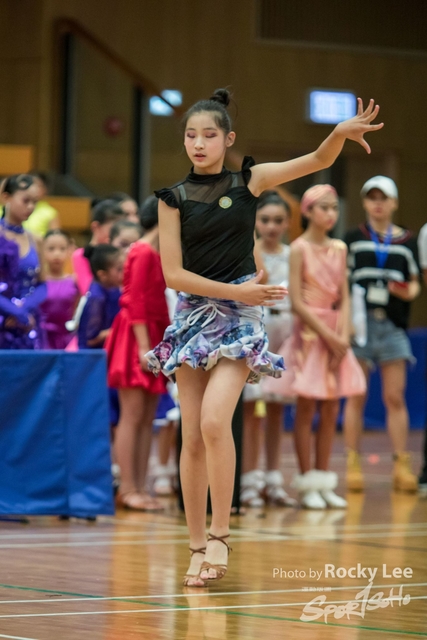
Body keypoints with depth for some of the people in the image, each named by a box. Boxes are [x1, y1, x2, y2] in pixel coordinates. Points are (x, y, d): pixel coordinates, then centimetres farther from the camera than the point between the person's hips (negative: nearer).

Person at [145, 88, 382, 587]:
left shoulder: (248, 181, 1)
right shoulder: (174, 199, 1)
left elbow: (318, 160, -6)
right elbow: (173, 274, -4)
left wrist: (342, 132, -26)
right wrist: (235, 291, -12)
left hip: (239, 319, -2)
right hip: (192, 316, 2)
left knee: (214, 422, -22)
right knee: (192, 438, 0)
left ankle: (220, 536, -14)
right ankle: (197, 547, 9)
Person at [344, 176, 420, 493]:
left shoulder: (407, 241, 11)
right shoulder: (353, 239, 9)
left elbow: (415, 284, 13)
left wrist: (406, 291, -9)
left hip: (393, 325, 1)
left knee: (395, 397, 0)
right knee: (356, 397, 0)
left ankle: (402, 465, 2)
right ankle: (353, 464, 4)